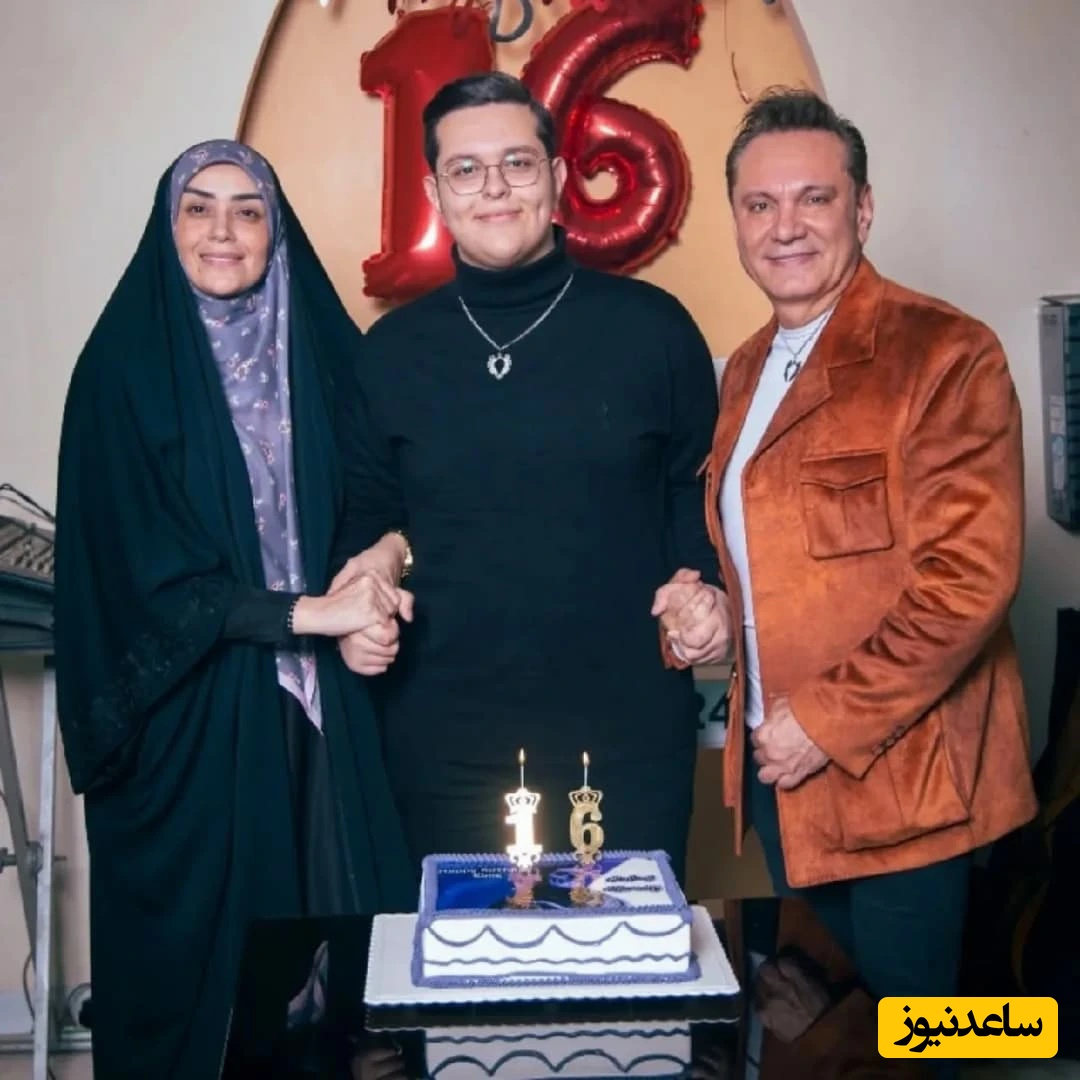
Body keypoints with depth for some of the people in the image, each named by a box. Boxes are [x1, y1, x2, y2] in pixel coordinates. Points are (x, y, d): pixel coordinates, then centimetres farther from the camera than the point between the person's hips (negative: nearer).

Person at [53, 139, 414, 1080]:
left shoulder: (321, 349, 7)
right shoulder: (124, 365, -4)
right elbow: (141, 566, -10)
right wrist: (308, 613, -16)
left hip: (316, 698, 3)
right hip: (187, 709, -3)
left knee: (332, 913, 6)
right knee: (197, 940, 6)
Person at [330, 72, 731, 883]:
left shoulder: (652, 326, -1)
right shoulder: (393, 349, 5)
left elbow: (697, 490, 8)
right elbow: (367, 511, 13)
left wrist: (702, 586, -8)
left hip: (626, 732, -1)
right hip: (444, 741, 2)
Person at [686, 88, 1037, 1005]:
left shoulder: (945, 353, -14)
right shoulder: (748, 369, 10)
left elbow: (971, 577, -20)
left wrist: (831, 720, -18)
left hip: (896, 779, -7)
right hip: (778, 765, 7)